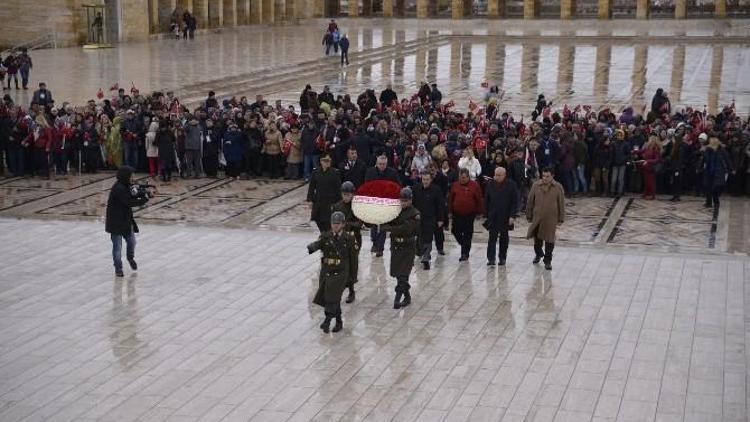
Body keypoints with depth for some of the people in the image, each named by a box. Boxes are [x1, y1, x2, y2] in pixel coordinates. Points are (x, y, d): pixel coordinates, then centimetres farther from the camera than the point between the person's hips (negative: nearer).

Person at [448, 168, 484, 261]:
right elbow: (450, 199, 10)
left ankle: (465, 254, 8)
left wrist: (478, 212, -3)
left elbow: (479, 200, -1)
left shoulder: (475, 185, -5)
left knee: (467, 235, 1)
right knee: (456, 231, 7)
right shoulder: (455, 185, 4)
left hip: (469, 215, -3)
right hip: (457, 214, 3)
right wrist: (450, 210, 7)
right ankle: (465, 246, 31)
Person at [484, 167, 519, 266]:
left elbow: (515, 202, -6)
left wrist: (513, 216, -13)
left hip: (506, 217, -1)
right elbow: (486, 201, 9)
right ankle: (491, 258, -6)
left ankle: (502, 258, 20)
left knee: (504, 238, 10)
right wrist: (487, 215, 5)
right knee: (492, 237, -5)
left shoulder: (511, 185, -6)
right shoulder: (490, 185, 2)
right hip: (493, 217, 1)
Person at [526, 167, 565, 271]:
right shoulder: (536, 185, -2)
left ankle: (548, 261, 16)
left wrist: (561, 219, 0)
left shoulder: (558, 187, -4)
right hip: (537, 217, 2)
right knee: (537, 239, 15)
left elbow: (561, 204, 1)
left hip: (551, 219, -2)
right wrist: (529, 216, 5)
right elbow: (530, 202, 4)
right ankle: (538, 254, 42)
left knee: (549, 241, 3)